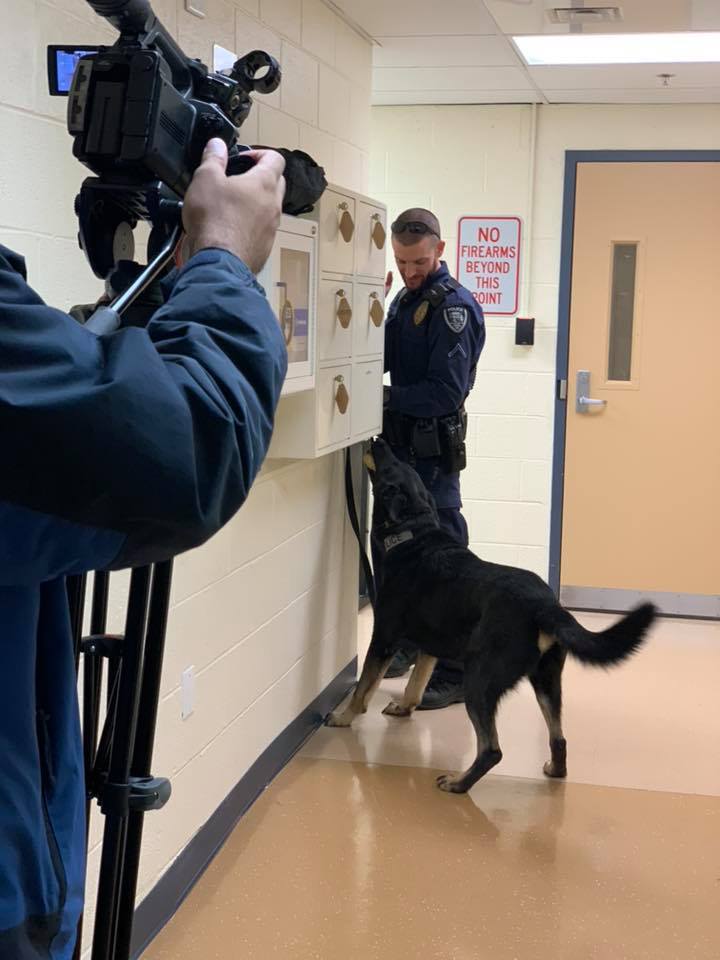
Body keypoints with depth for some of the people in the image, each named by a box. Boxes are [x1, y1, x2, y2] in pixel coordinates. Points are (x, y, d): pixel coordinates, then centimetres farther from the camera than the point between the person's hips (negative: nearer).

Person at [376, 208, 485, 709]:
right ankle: (404, 644, 32)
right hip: (397, 442, 9)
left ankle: (456, 673, 2)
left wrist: (386, 396, -16)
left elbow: (445, 391, -19)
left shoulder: (454, 307, -13)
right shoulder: (405, 298, 14)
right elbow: (381, 361, 10)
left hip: (432, 451, -9)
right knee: (388, 549, 16)